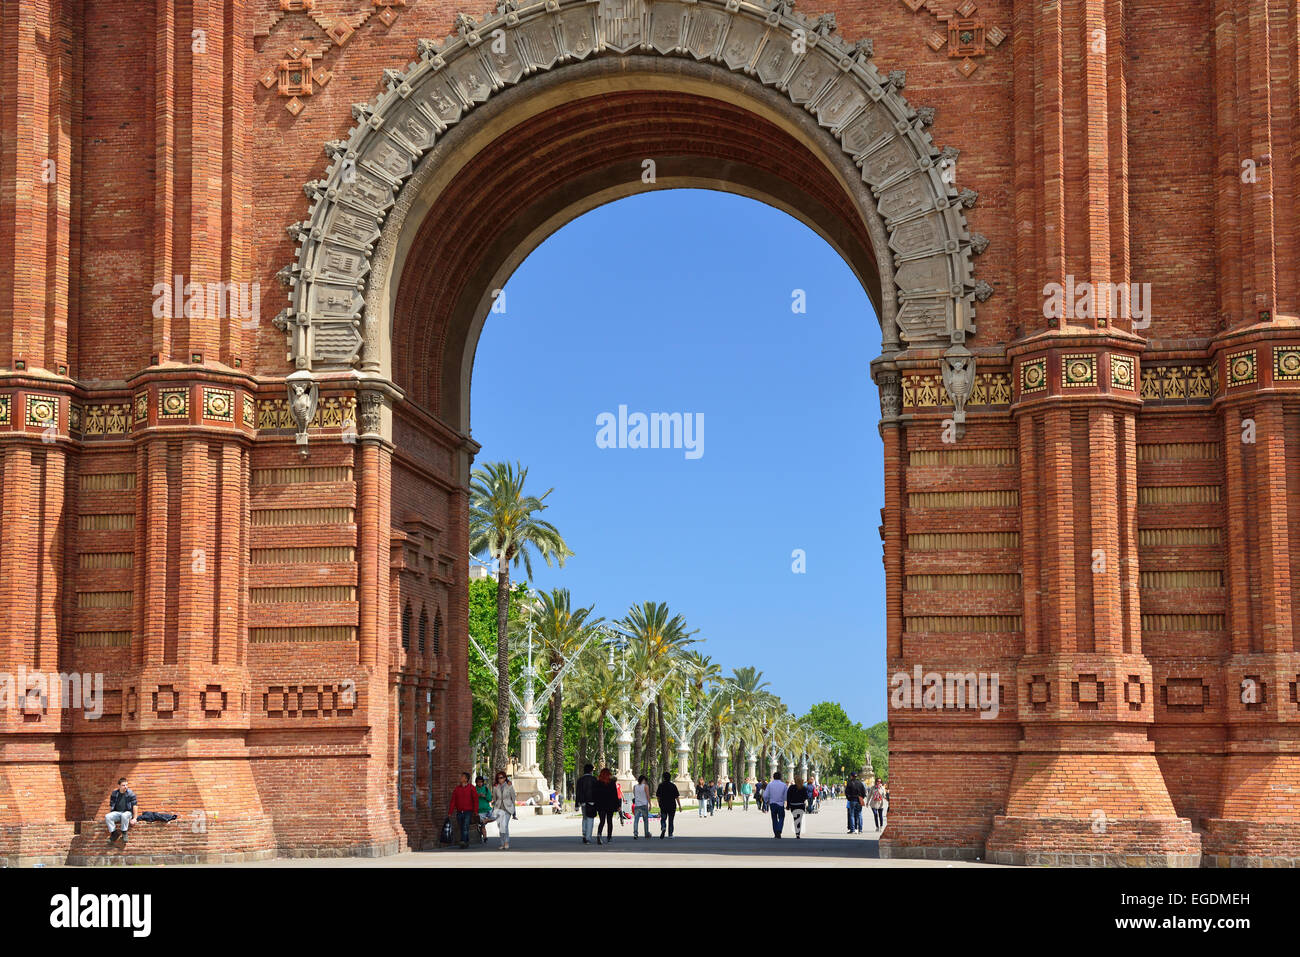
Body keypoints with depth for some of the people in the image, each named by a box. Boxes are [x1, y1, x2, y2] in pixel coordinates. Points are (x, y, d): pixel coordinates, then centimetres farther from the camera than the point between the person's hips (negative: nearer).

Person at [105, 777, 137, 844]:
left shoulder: (131, 793, -5)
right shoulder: (114, 793, 4)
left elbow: (134, 806, -6)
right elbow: (111, 806, 12)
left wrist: (134, 818, -11)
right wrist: (110, 815, 9)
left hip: (127, 812, -3)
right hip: (117, 812, 3)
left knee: (124, 815, -40)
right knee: (107, 816, -27)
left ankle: (124, 833, -23)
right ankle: (114, 833, -16)